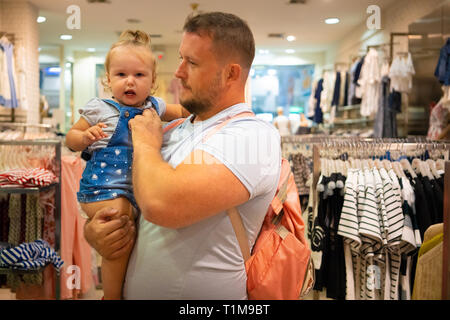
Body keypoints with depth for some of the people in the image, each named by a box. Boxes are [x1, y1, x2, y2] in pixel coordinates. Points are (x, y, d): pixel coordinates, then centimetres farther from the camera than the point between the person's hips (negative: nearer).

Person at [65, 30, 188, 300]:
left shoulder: (154, 106, 9)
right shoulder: (100, 109, -4)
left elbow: (180, 112, 28)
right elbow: (71, 138, 3)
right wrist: (85, 137, -18)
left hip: (139, 187, 6)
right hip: (105, 188, -6)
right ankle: (113, 295, 1)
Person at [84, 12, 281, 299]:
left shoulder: (254, 135, -19)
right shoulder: (172, 130, 4)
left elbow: (161, 205, -32)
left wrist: (146, 143, -14)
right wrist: (92, 230, -7)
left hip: (200, 294, -6)